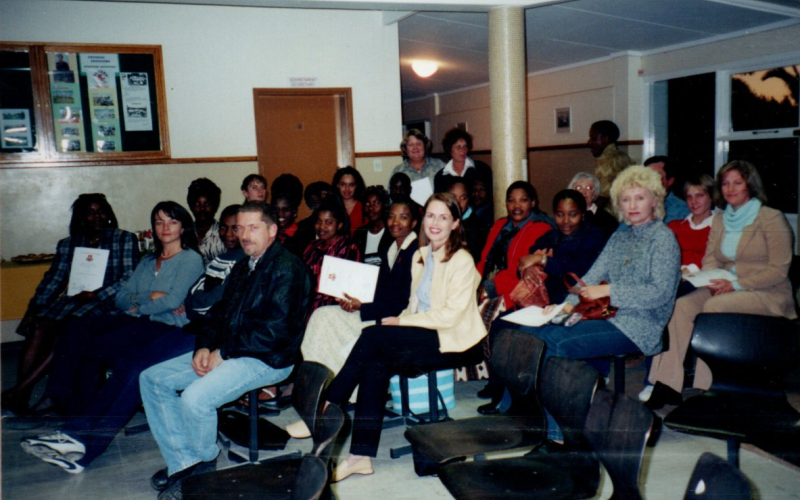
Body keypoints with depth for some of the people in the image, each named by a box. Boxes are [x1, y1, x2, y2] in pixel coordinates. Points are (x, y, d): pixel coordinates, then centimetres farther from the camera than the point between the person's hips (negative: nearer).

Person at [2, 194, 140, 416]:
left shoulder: (125, 239, 8)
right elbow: (53, 280, 14)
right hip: (72, 301, 4)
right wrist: (34, 307, -1)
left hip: (107, 303, -4)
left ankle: (21, 389, -28)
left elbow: (130, 279, -1)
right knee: (38, 329, -25)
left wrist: (97, 295, -13)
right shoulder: (67, 245, 21)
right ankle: (20, 397, -29)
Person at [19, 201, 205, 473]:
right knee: (77, 330, -20)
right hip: (135, 321, 7)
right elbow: (121, 296, 14)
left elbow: (172, 301, -11)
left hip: (167, 326, -7)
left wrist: (138, 304, 1)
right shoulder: (148, 261, 26)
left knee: (100, 347, -28)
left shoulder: (191, 259, 2)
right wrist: (150, 298, -4)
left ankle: (78, 431, -23)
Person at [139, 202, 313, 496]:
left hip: (268, 359, -10)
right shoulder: (242, 268, 17)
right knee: (152, 379, 4)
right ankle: (183, 463, 1)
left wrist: (224, 353, -16)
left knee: (194, 398, -29)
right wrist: (204, 347, -2)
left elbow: (276, 330, -21)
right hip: (226, 353, 10)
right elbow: (220, 312, 18)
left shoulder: (287, 268, -13)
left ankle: (204, 464, 1)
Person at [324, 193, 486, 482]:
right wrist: (401, 322, -4)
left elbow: (450, 315, -16)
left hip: (454, 342, -7)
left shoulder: (462, 261, -10)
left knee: (372, 336, -23)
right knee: (375, 366, -21)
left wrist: (402, 322, -14)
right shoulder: (420, 257, 14)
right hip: (425, 337, 7)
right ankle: (361, 455, -17)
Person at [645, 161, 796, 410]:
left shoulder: (772, 218, -3)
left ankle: (704, 384, -26)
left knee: (714, 306, -34)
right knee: (681, 306, -23)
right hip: (724, 290, 5)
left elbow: (779, 270, -9)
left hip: (768, 295, -5)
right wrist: (712, 282, -12)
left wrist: (736, 285, -19)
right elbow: (710, 260, 11)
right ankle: (668, 383, -28)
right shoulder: (719, 220, 16)